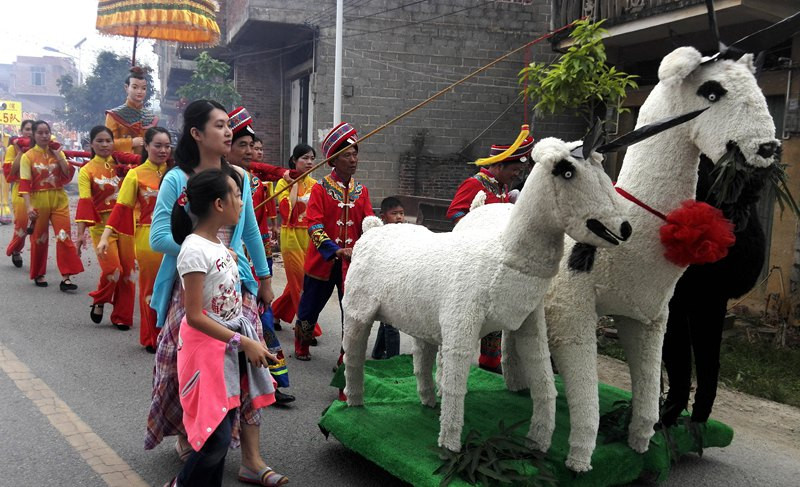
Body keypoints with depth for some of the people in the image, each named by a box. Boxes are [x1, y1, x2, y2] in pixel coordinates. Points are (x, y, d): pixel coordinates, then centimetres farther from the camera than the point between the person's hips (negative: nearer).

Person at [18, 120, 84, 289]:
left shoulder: (58, 152, 8)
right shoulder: (28, 156, -1)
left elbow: (68, 176, -2)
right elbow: (25, 183, -8)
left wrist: (58, 156, -8)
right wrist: (28, 206, -17)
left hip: (59, 200, 2)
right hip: (38, 201, -2)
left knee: (64, 237, -7)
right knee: (39, 239, 9)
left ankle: (66, 277, -6)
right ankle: (38, 275, 25)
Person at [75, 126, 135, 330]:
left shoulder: (121, 164, 8)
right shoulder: (87, 170, 0)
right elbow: (85, 202, -10)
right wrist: (81, 233, -17)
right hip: (101, 225, -3)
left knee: (127, 271, 3)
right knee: (112, 270, -12)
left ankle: (122, 316, 16)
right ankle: (98, 302, 18)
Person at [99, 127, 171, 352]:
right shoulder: (136, 174, 0)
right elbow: (122, 207, -5)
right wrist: (105, 237, -11)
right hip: (148, 238, -2)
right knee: (150, 288, 7)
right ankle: (151, 339, 21)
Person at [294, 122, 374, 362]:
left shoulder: (361, 190, 6)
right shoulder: (321, 188, -6)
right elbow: (314, 226, -14)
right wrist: (337, 250, -27)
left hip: (353, 262, 3)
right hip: (323, 260, -2)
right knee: (310, 308, 14)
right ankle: (301, 347, 40)